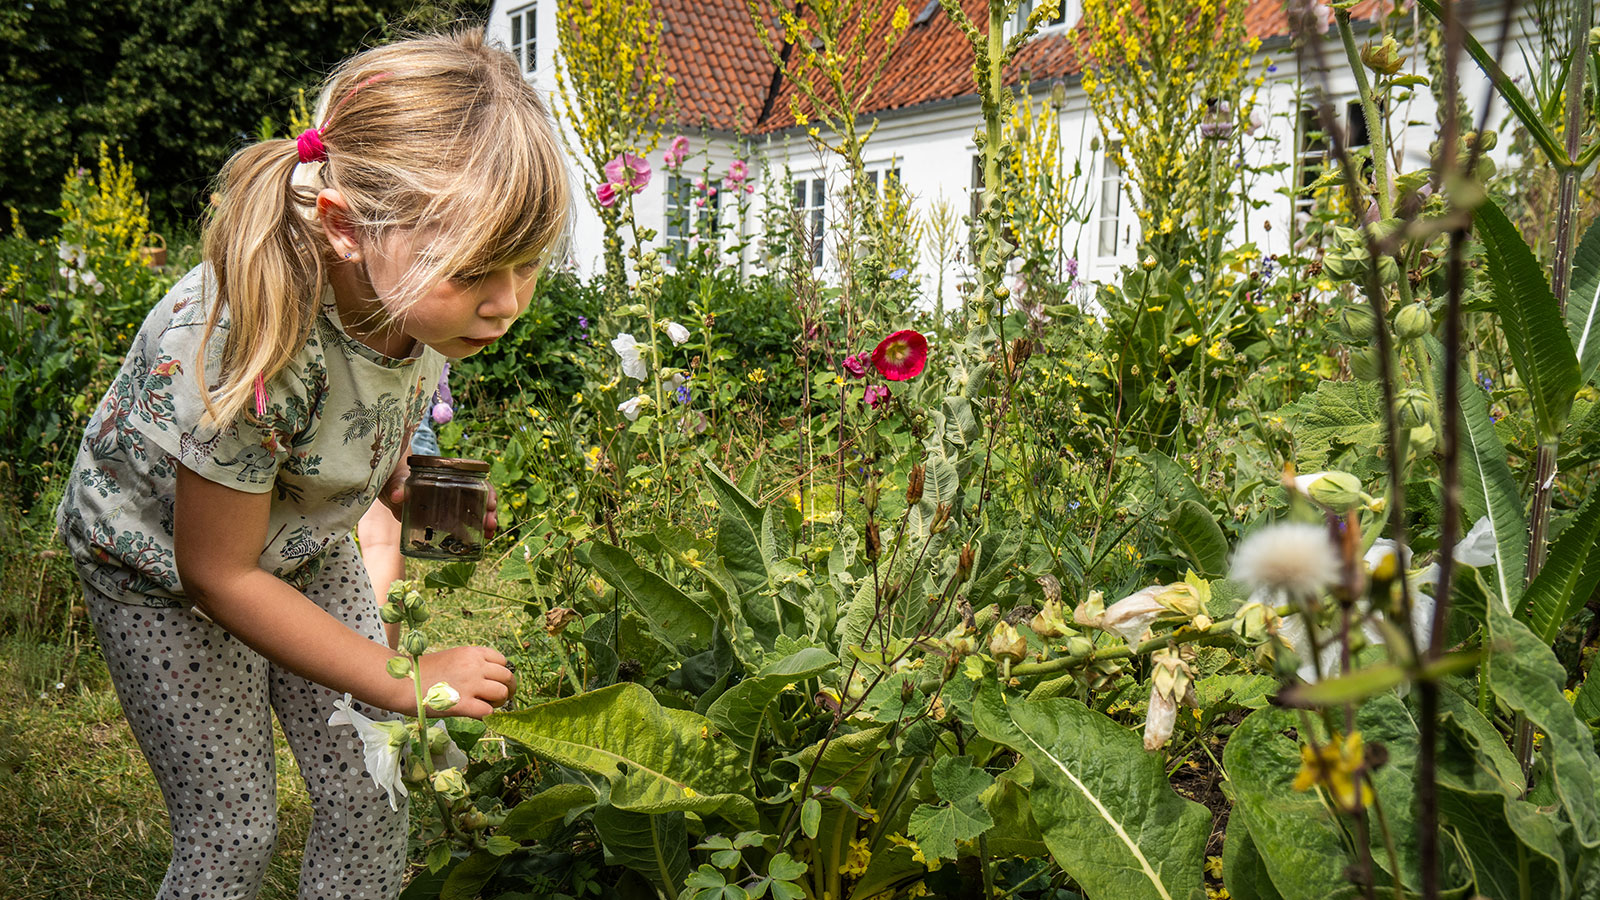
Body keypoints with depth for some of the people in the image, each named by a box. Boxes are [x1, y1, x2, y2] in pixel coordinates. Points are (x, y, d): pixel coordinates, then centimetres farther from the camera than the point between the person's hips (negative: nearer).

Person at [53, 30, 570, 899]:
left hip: (306, 541, 5)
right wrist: (407, 680, -25)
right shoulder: (244, 345, -42)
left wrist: (409, 492, -12)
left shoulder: (421, 292, -23)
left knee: (371, 801, 3)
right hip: (162, 562, -5)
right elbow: (218, 574, -28)